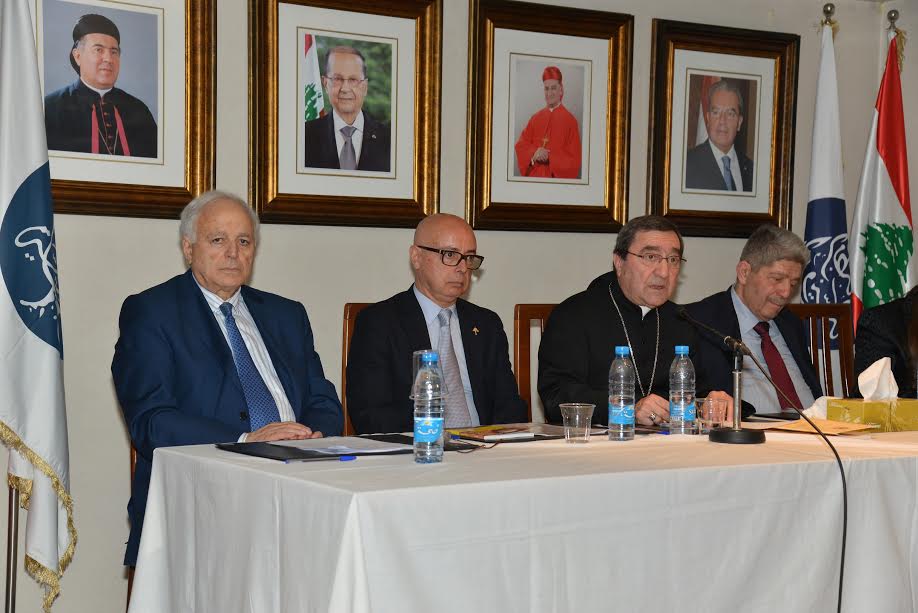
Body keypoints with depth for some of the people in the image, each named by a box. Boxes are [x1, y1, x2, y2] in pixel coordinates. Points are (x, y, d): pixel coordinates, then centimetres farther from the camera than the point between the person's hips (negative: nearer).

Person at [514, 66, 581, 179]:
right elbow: (521, 145, 6)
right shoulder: (535, 118, 9)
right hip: (534, 177, 4)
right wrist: (534, 153, -14)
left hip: (557, 180, -4)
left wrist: (550, 157, -19)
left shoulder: (570, 120, -5)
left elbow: (574, 160, -7)